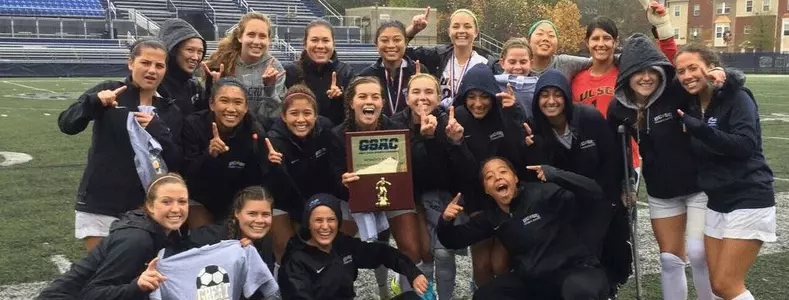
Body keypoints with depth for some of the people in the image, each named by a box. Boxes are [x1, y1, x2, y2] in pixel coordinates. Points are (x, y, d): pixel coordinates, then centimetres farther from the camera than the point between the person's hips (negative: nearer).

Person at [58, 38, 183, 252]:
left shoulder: (170, 112, 7)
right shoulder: (109, 91, 0)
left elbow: (178, 163, 1)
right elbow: (67, 125, -10)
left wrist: (157, 129, -13)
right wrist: (94, 101, -27)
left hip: (144, 209, 3)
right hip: (100, 205, -2)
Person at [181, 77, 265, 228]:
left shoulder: (255, 132, -18)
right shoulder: (193, 125, -20)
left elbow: (256, 181, -10)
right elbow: (188, 173, -25)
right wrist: (209, 155, -39)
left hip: (237, 200, 1)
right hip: (201, 198, -1)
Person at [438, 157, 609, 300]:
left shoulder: (542, 194, -14)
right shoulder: (491, 217, 6)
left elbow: (595, 194, -22)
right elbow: (454, 241, 12)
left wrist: (554, 175, -36)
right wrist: (445, 221, -10)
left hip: (575, 269, -7)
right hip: (531, 280, 7)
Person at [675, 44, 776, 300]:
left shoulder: (736, 97, -12)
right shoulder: (691, 106, 7)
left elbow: (745, 145, -25)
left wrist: (698, 128, -32)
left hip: (748, 201, -7)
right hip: (716, 202, 7)